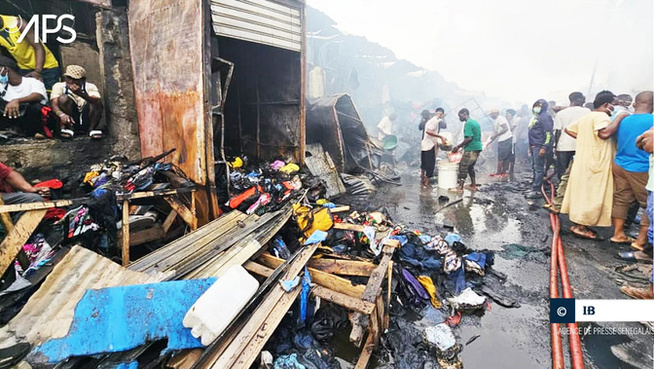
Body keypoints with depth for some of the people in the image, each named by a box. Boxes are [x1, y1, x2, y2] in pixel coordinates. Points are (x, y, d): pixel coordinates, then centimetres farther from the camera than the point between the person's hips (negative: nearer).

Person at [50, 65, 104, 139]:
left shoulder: (90, 87, -5)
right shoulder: (59, 86, -2)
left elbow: (98, 102, -25)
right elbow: (54, 104, -16)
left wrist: (81, 94, -41)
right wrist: (62, 114, -39)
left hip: (88, 121, -1)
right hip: (70, 120, 1)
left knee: (96, 103, -24)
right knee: (64, 98, -21)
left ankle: (93, 128, -14)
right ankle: (68, 127, -14)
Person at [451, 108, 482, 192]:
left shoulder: (468, 123, -13)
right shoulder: (475, 122, 17)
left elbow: (469, 138, -22)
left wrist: (458, 147, -15)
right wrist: (462, 146, 20)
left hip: (471, 149, -10)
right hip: (477, 148, 10)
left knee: (463, 167, -5)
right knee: (470, 166, 19)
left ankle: (460, 187, -5)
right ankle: (473, 185, 24)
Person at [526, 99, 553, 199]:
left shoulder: (545, 117, -9)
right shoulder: (536, 117, 20)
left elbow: (548, 133, -17)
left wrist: (544, 148, -22)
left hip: (540, 147, -10)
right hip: (534, 146, 10)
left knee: (538, 168, -8)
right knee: (534, 168, 14)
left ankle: (536, 191, -7)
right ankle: (534, 187, 22)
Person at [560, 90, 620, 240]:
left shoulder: (586, 117, 15)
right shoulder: (601, 116, -13)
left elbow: (568, 129, 21)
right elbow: (605, 133, -30)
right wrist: (619, 119, -19)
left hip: (583, 161, 10)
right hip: (596, 163, -9)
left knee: (581, 192, 14)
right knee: (592, 195, -4)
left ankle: (577, 222, 22)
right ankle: (581, 226, 0)